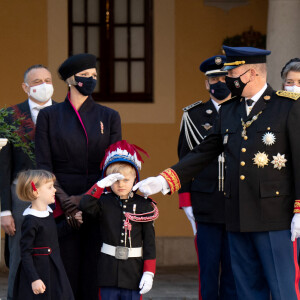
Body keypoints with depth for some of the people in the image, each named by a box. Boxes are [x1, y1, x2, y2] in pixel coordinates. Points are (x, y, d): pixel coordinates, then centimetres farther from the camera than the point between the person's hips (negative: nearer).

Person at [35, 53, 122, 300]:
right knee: (66, 273, -2)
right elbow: (43, 165, -1)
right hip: (62, 207, -1)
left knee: (95, 275, -2)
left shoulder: (109, 117, 9)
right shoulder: (49, 116, 6)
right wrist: (65, 201, -12)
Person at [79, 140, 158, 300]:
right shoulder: (104, 203, 2)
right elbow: (85, 205, -19)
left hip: (133, 272, -1)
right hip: (108, 270, 1)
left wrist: (149, 273, -4)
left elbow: (149, 242, 0)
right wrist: (101, 184, -19)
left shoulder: (143, 206, 1)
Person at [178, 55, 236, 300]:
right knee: (208, 268, 1)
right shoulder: (193, 116, 7)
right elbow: (185, 160, 9)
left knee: (233, 269, 1)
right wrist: (186, 201, 2)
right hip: (205, 204, 0)